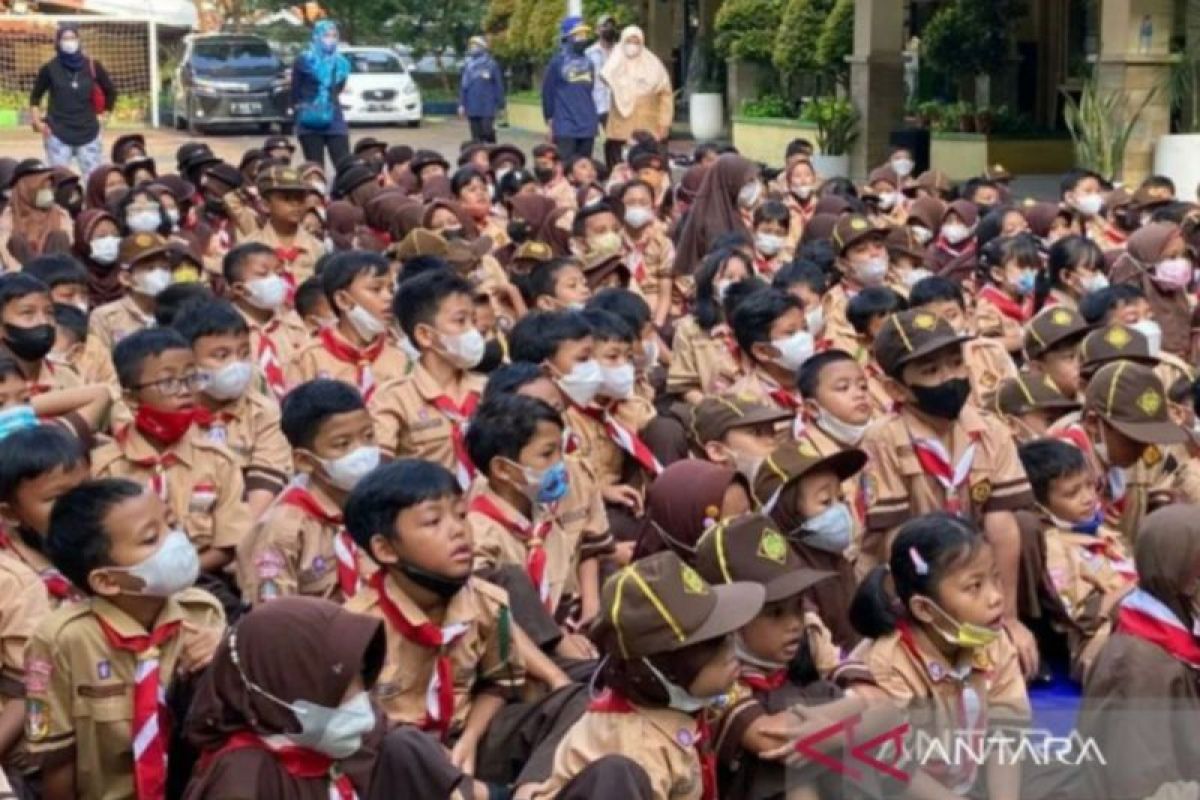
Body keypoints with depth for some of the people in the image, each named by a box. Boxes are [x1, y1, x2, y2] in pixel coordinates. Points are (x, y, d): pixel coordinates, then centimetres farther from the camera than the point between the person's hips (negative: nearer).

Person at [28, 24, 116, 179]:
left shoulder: (92, 67, 1)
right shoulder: (50, 69, -1)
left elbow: (110, 91, 15)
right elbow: (35, 97, 9)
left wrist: (105, 111, 8)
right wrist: (38, 122, -2)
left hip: (88, 133, 1)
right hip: (58, 135, -1)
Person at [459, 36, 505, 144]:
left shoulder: (491, 65, -3)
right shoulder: (468, 66, 10)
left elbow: (499, 86, 0)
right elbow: (463, 86, 13)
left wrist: (500, 106, -2)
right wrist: (462, 104, 6)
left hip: (487, 109, -4)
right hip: (472, 109, 4)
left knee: (487, 132, -9)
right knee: (476, 136, 7)